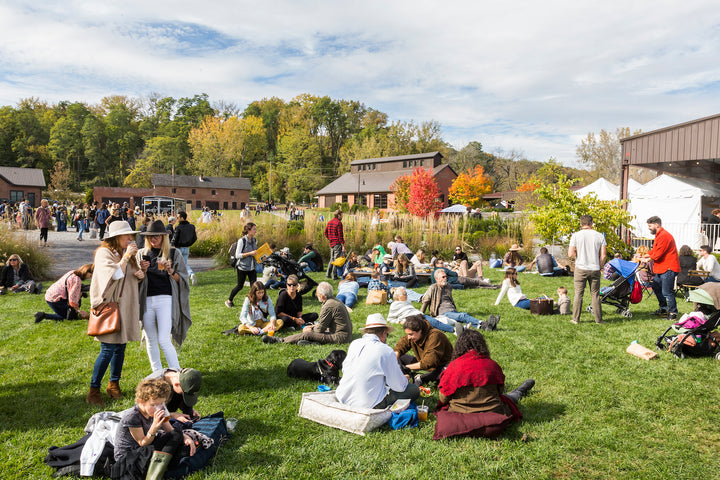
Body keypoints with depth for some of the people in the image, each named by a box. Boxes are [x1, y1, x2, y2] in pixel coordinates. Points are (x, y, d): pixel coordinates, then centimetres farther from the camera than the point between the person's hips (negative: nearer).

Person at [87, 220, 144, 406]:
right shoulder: (104, 252, -8)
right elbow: (114, 275, -20)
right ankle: (93, 390, 2)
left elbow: (133, 276, 22)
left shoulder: (127, 253, 14)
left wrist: (140, 275, 1)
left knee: (121, 347, 11)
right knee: (108, 349, -9)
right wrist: (126, 257, -19)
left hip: (126, 305, 7)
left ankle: (114, 384, 24)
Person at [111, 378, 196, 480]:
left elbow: (171, 430, 3)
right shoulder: (132, 418, -25)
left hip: (146, 449, 7)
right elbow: (143, 443, -17)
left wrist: (186, 437, -18)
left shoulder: (159, 410, -5)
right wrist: (154, 427, -36)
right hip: (126, 455, -7)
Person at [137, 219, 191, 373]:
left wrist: (170, 271, -14)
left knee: (164, 340, -11)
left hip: (166, 299, -3)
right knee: (151, 340, 8)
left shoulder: (174, 253, 4)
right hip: (146, 300, 4)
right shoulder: (142, 254, 12)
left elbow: (182, 279, 4)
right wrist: (142, 270, -7)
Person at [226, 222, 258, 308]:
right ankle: (229, 301, 28)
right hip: (242, 267, -5)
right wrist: (250, 253, -23)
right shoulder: (242, 240, -15)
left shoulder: (254, 240, 6)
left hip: (252, 267, 5)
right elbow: (237, 255, -17)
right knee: (240, 286, 7)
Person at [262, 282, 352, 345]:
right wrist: (313, 326, 18)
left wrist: (311, 329, 6)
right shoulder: (335, 301, 14)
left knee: (307, 334, -11)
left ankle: (279, 340, -3)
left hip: (340, 337, -10)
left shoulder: (328, 306, -17)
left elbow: (320, 328, -12)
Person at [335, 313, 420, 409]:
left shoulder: (354, 344, 3)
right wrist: (405, 380, 20)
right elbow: (399, 386, -6)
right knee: (414, 389, 2)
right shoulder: (386, 351, -14)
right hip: (368, 404, -7)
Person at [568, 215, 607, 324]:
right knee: (595, 294, 9)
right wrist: (599, 266, 13)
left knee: (578, 294, 4)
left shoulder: (576, 235, -5)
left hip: (581, 268, -1)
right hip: (595, 269, 2)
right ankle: (598, 319, 13)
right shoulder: (600, 236, 1)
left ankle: (576, 319, 7)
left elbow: (571, 254, -8)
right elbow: (603, 254, 0)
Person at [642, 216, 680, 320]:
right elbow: (654, 250, 22)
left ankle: (673, 313, 2)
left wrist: (648, 259, -5)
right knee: (656, 287, 19)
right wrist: (644, 256, 11)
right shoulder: (659, 235, 17)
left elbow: (658, 254, -20)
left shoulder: (664, 236, -18)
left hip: (668, 269, -11)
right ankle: (663, 308, 30)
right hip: (661, 268, 11)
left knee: (667, 292, -8)